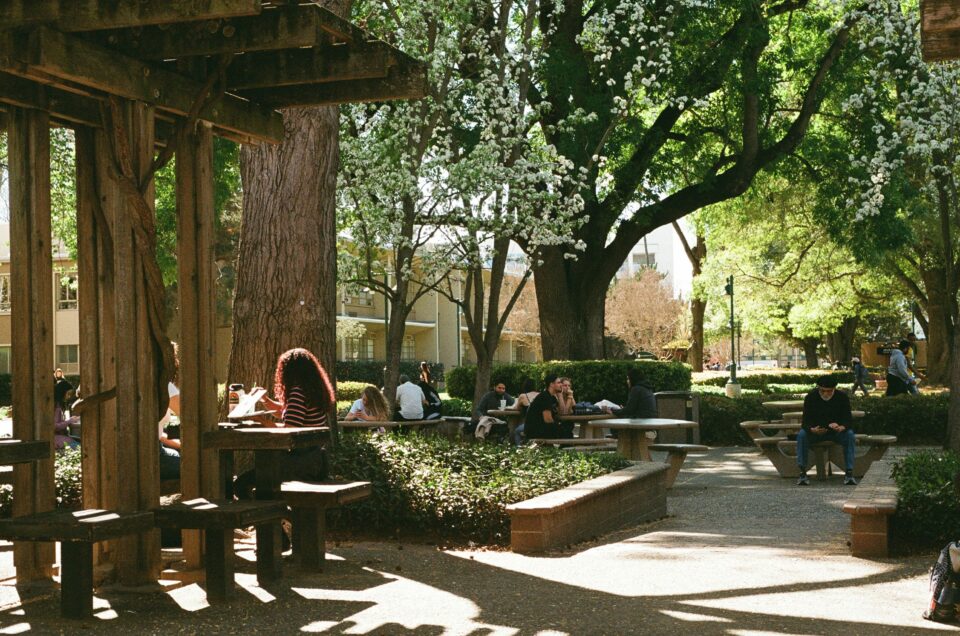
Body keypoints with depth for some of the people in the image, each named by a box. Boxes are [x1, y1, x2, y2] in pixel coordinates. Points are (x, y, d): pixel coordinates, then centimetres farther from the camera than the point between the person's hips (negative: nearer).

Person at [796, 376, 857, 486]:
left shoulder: (842, 397, -13)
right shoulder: (810, 397, -14)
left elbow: (848, 419, -17)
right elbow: (806, 421, -18)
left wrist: (841, 427, -42)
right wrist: (812, 429, -43)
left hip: (836, 431, 0)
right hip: (815, 431, 0)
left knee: (850, 435, -30)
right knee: (801, 435, -30)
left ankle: (849, 472, -28)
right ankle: (802, 472, -28)